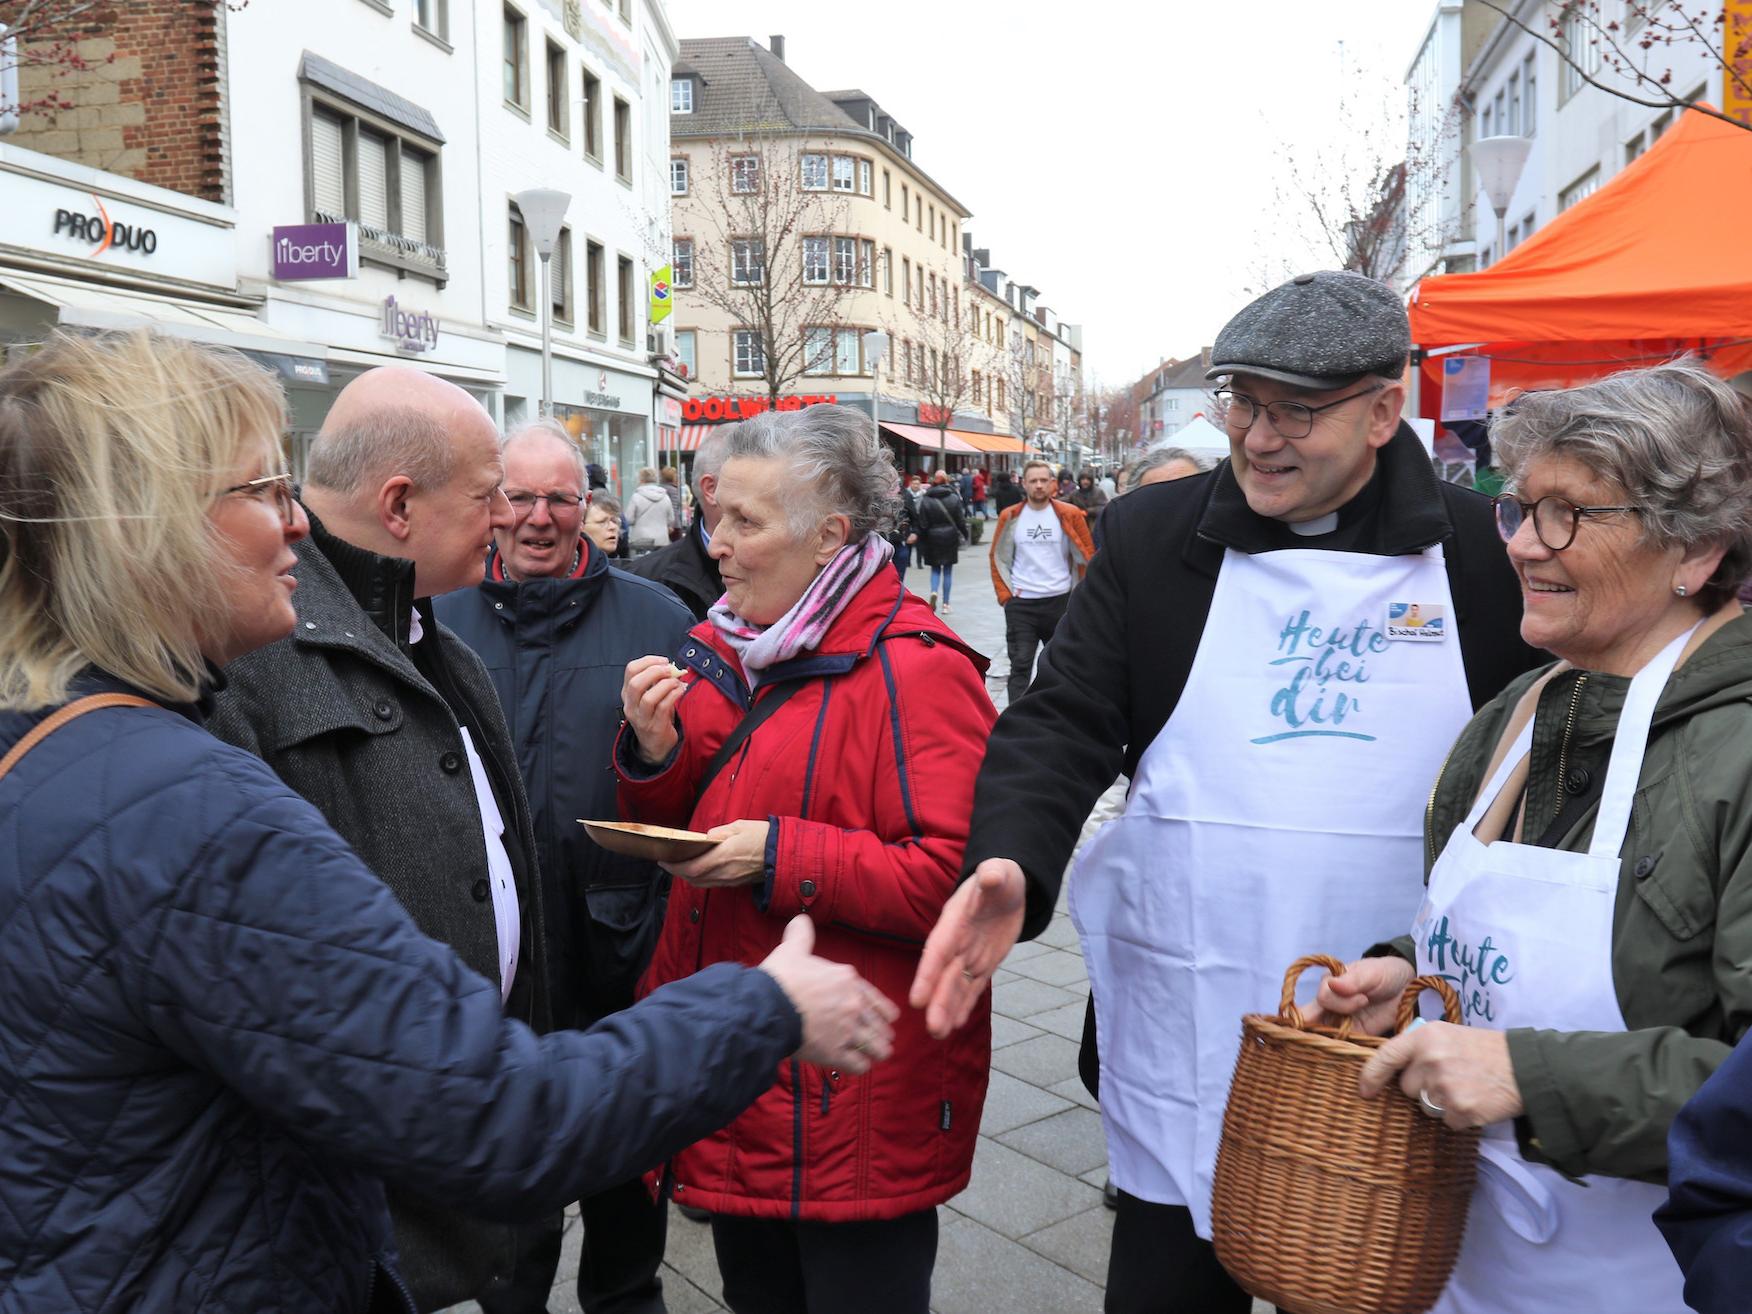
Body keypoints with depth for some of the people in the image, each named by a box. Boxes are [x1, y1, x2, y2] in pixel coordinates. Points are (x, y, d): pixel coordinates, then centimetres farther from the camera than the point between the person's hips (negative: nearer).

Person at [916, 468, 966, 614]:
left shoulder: (925, 500, -6)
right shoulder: (954, 498, -6)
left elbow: (921, 524, -5)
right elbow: (960, 520, -2)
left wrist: (921, 544, 1)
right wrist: (966, 533, 13)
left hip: (932, 539, 0)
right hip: (950, 538, 0)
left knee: (935, 569, 14)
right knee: (948, 570, 8)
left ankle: (934, 592, -14)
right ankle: (946, 604, 9)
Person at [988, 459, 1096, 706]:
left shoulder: (1069, 515, -4)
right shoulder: (1010, 517, 0)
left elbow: (1086, 556, 2)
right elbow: (998, 557, 8)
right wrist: (1005, 595, 1)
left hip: (1060, 601, 1)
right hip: (1020, 604, 0)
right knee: (1020, 665, -4)